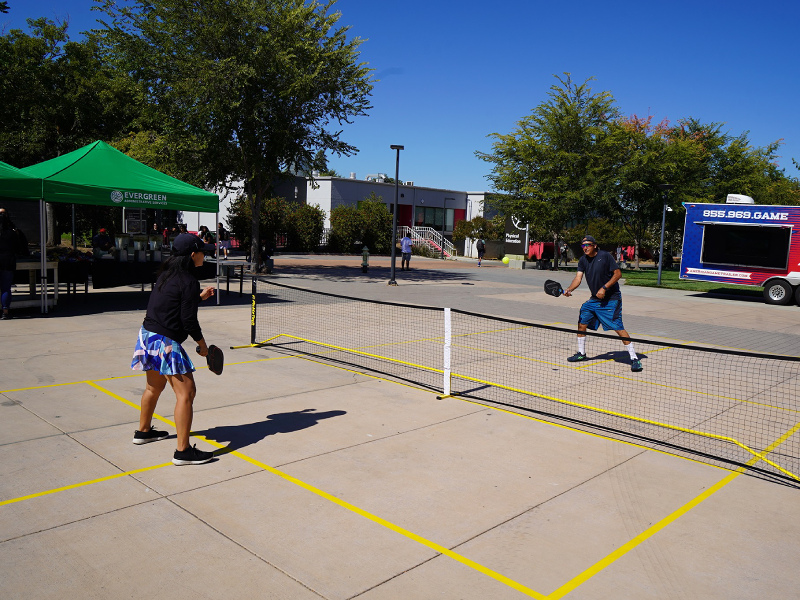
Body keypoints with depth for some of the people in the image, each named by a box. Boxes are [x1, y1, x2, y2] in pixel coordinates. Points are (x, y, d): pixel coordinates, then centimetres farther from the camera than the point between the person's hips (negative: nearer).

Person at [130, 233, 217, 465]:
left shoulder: (168, 273, 10)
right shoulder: (189, 281, -16)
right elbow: (188, 320, -17)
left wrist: (199, 296, 23)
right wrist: (202, 344, -4)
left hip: (148, 333, 10)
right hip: (165, 341, -10)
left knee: (154, 387, 27)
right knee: (186, 393, -7)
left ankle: (143, 431, 45)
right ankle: (183, 451, -6)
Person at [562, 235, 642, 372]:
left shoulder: (605, 256, -12)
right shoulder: (583, 260, 5)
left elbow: (618, 273, -13)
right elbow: (578, 278, -3)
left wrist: (604, 288, -21)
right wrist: (569, 289, -23)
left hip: (611, 299, -7)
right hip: (594, 299, 7)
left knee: (618, 328, -15)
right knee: (582, 323, 8)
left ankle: (634, 359, -9)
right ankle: (581, 353, 27)